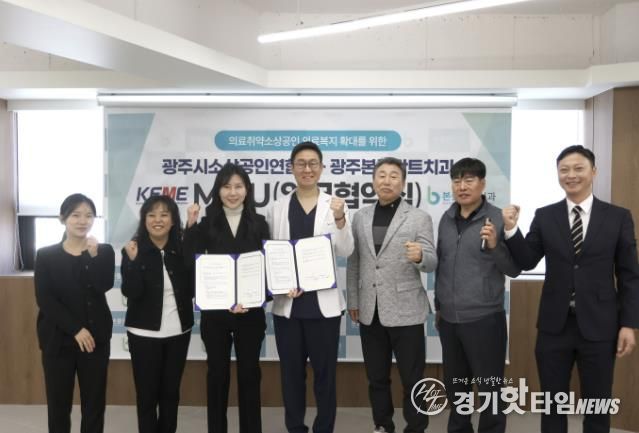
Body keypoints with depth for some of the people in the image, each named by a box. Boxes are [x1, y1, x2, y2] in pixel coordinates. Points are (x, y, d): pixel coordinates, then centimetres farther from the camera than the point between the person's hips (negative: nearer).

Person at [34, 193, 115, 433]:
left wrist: (93, 256, -23)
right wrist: (75, 329, -13)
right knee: (58, 404, 5)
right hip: (58, 339, 0)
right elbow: (44, 299, -6)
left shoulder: (104, 251, 5)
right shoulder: (46, 255, 2)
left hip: (95, 338, 1)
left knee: (94, 403, 6)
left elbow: (104, 286, -11)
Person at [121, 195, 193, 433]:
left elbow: (192, 289, -5)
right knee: (147, 394, 6)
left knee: (171, 392, 14)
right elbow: (131, 292, -14)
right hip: (144, 333, -2)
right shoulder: (133, 250, -6)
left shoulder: (183, 249, -1)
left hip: (178, 331, 3)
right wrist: (133, 261, -26)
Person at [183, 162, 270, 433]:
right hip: (214, 311, 0)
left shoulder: (259, 223, 3)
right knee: (217, 373, 11)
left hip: (251, 311, 0)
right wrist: (191, 226, -15)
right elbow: (191, 263, -7)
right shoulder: (208, 224, 2)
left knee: (249, 372, 9)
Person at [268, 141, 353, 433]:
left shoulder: (335, 206, 1)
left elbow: (345, 252, -8)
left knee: (325, 372, 7)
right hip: (287, 303, 2)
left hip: (323, 302, -2)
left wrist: (340, 220, -24)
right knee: (291, 372, 12)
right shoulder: (278, 208, 6)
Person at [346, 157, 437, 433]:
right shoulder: (360, 217, 8)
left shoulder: (419, 218, -3)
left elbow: (432, 263, -9)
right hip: (370, 311, 4)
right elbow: (353, 262, 11)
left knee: (412, 379, 5)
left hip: (404, 310, -4)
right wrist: (353, 300, 10)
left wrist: (420, 257, -32)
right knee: (376, 377, 15)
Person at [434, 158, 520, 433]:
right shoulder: (446, 219, 7)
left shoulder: (498, 219, -9)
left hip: (484, 319, -5)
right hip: (449, 320, 5)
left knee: (489, 389, 7)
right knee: (455, 387, 18)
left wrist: (494, 245, -25)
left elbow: (514, 269, -8)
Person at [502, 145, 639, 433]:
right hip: (554, 325, 1)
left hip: (598, 326, -1)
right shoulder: (544, 216, 2)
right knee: (552, 405, 13)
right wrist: (511, 229, -14)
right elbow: (527, 262, 1)